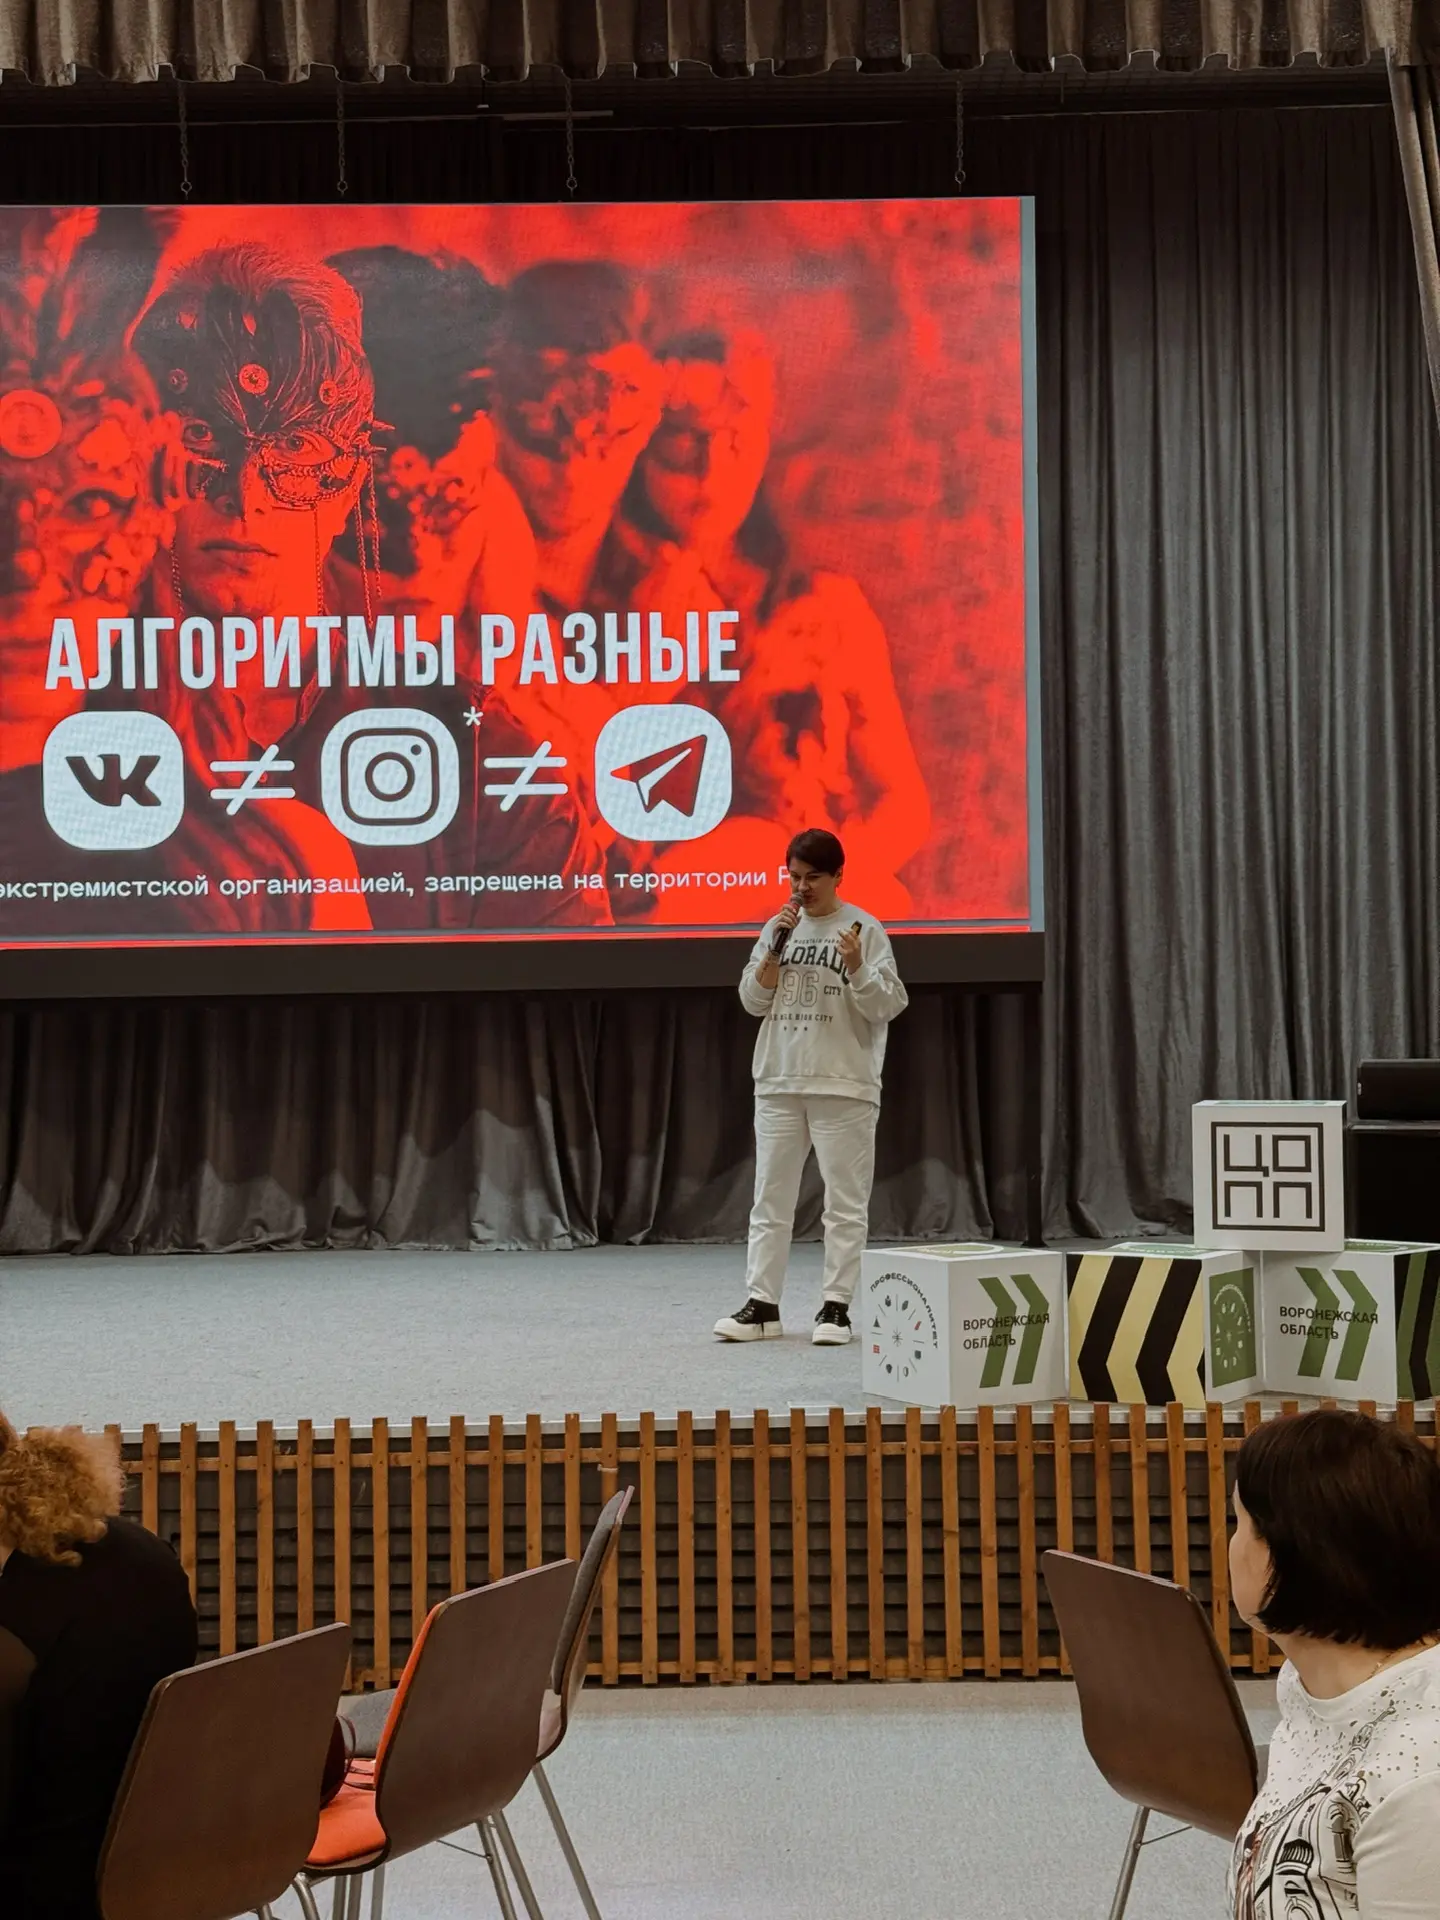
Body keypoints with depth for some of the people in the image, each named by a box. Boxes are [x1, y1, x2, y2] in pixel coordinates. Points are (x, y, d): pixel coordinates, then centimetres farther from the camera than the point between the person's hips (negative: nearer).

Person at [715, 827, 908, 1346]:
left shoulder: (863, 929, -3)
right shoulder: (780, 927, 10)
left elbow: (887, 1006, -7)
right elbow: (753, 1001, 6)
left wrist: (857, 968, -24)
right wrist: (775, 947, -7)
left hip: (844, 1087, -4)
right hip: (778, 1084, 4)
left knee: (845, 1202, 0)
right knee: (770, 1199, 5)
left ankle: (836, 1307, 5)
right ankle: (761, 1304, 9)